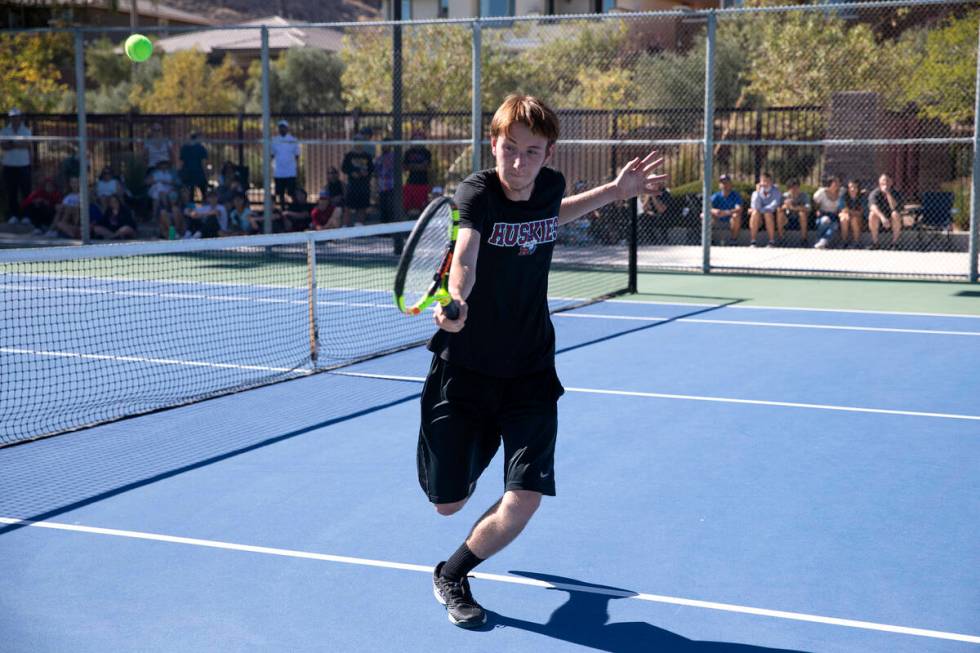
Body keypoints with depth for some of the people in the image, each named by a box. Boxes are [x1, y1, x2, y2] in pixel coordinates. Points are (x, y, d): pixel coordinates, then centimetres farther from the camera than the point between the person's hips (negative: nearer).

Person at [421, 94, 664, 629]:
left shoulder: (550, 185, -6)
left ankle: (451, 575, 18)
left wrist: (615, 192, 13)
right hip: (464, 368, -2)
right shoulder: (478, 192, -20)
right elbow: (464, 256, -41)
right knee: (448, 504, 11)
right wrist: (455, 301, -63)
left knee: (522, 504, -11)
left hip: (530, 372, 3)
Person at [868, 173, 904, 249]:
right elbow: (873, 206, -31)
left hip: (893, 221, 0)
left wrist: (888, 193, -31)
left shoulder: (896, 194, -9)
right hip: (879, 221, 0)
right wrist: (882, 217, -47)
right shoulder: (874, 193, -10)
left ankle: (894, 242, -21)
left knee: (895, 214, -32)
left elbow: (894, 208, -28)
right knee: (873, 214, -31)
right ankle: (875, 242, -20)